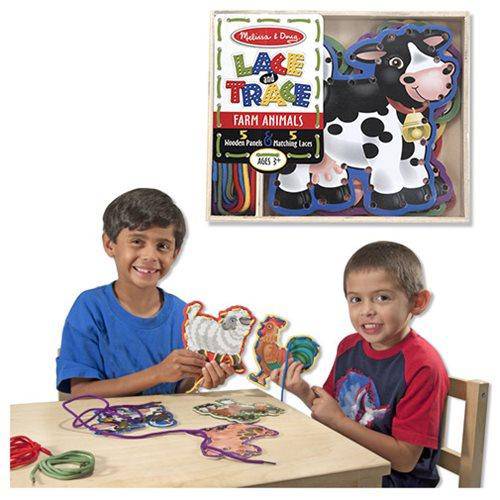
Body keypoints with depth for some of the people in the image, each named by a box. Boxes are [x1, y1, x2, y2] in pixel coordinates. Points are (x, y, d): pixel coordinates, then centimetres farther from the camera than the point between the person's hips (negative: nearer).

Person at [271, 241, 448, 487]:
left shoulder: (423, 367, -20)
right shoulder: (349, 346, 1)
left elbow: (405, 460, -19)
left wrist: (338, 420, -21)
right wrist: (305, 393, -8)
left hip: (393, 480, -6)